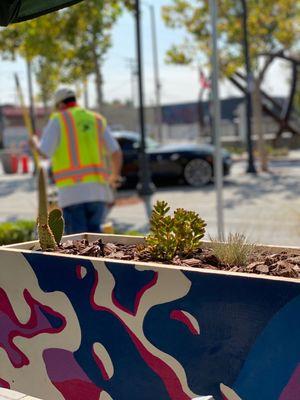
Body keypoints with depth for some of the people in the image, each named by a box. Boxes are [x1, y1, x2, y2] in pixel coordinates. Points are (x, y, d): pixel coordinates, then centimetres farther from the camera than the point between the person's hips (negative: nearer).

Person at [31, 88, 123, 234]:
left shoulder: (58, 120, 3)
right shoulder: (97, 120, 16)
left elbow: (45, 152, -4)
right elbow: (116, 152, 12)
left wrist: (35, 143, 19)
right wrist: (115, 175, 29)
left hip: (72, 188, -4)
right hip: (97, 187, 4)